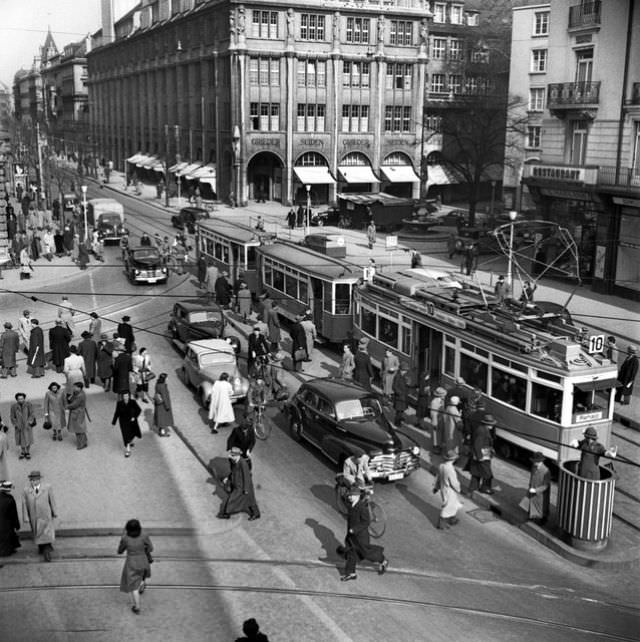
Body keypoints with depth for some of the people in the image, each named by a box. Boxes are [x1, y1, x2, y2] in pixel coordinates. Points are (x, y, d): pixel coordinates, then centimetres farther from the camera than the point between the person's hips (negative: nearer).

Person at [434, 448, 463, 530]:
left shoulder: (441, 466, -9)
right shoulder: (450, 470, -34)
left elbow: (438, 478, 6)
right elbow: (454, 483, -24)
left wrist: (436, 487, 20)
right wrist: (458, 489, -3)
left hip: (443, 489, 8)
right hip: (449, 492, -8)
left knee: (455, 505, 27)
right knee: (447, 508, 12)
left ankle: (452, 520, 43)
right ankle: (441, 524, 26)